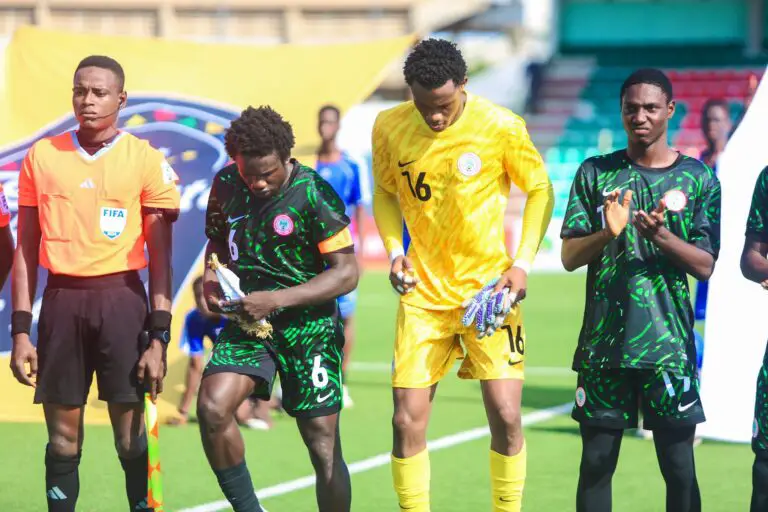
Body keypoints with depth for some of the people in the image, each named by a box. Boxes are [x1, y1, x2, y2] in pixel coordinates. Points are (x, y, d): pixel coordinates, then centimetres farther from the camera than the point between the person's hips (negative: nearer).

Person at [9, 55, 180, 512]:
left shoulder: (147, 160, -1)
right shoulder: (42, 156, 6)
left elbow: (160, 256, 1)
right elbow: (27, 249, 9)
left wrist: (159, 337, -5)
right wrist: (20, 329, 4)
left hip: (122, 299, -2)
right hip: (61, 300, 2)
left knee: (131, 436, 0)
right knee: (63, 437, 5)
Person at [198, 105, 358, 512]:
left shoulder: (314, 194, -14)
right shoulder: (226, 185, 1)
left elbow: (346, 273, -14)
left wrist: (276, 299, -22)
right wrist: (211, 279, -3)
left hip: (308, 325, -3)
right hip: (247, 323, 4)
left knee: (323, 446, -1)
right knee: (212, 406, -21)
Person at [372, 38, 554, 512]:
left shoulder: (500, 126, -11)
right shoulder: (389, 129, -5)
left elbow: (540, 189, 0)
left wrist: (523, 263, -10)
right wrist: (395, 250, -4)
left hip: (489, 288, -2)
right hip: (424, 291, 2)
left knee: (506, 416, -6)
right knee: (408, 421, -4)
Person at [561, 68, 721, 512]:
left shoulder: (700, 180, 3)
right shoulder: (595, 173, 6)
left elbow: (705, 266, 0)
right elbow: (570, 257, 2)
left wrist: (660, 235, -18)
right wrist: (608, 233, -18)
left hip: (670, 343, -1)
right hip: (604, 341, 1)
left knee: (679, 466, -2)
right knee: (596, 460, 3)